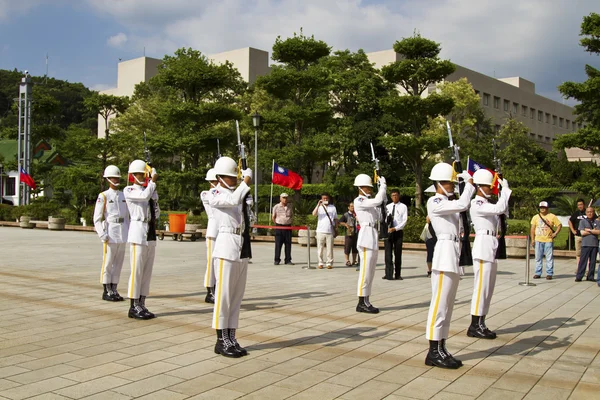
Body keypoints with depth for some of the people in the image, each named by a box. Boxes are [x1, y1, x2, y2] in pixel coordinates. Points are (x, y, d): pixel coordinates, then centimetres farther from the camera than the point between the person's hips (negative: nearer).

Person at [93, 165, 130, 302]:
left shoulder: (123, 196, 14)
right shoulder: (103, 196, -3)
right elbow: (97, 219, -5)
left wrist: (129, 233, 11)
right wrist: (103, 235, -15)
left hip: (122, 236, 5)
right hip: (110, 235, -5)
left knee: (118, 263, 8)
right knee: (108, 264, 0)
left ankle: (114, 291, 16)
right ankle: (106, 292, 8)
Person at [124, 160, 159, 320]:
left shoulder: (150, 190, 16)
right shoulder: (128, 191, -2)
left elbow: (157, 212, 15)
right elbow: (144, 196, -21)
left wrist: (154, 188, 6)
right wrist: (153, 181, -6)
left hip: (151, 234, 7)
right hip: (138, 233, -7)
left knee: (147, 271, 8)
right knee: (137, 270, -6)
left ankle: (141, 305, 15)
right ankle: (134, 307, 2)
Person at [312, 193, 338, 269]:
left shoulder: (333, 207, 10)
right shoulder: (319, 207, 7)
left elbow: (335, 219, 13)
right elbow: (314, 214, -12)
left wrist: (336, 228, 5)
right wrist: (318, 204, -18)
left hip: (330, 231, 0)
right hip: (320, 231, 0)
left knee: (330, 248, 0)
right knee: (320, 248, 2)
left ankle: (329, 263, 6)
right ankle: (321, 263, 10)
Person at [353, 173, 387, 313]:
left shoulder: (369, 202, 22)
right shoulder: (359, 201, -7)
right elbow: (378, 200, -19)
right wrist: (383, 184, -7)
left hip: (373, 237, 10)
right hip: (366, 236, -10)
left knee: (370, 272, 10)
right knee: (366, 270, -8)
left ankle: (365, 302, 14)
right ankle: (362, 303, -4)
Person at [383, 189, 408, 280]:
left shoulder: (403, 207, 2)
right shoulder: (387, 207, 14)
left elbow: (404, 220, -5)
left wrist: (395, 228, -16)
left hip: (398, 232, -2)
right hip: (387, 232, 2)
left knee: (398, 253, 4)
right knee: (388, 253, -4)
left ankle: (397, 274, 11)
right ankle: (389, 274, -3)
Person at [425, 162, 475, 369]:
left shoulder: (450, 203, 20)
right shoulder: (434, 202, -8)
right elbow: (462, 205, -17)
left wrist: (468, 184, 10)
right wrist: (469, 184, -3)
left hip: (455, 254, 9)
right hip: (444, 252, -9)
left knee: (447, 305, 10)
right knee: (439, 303, -8)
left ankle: (441, 348, 15)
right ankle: (434, 352, -4)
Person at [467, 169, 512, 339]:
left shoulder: (487, 204, 20)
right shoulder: (476, 204, -10)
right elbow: (499, 208, -21)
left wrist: (504, 191, 9)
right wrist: (505, 188, -10)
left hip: (492, 248, 10)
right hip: (483, 247, -10)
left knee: (488, 288, 10)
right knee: (481, 287, -8)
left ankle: (480, 324, 15)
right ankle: (474, 326, -3)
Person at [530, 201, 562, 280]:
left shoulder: (552, 216, 3)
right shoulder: (535, 217, 9)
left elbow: (559, 225, 6)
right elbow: (532, 228, 7)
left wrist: (555, 233, -7)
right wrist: (532, 239, 1)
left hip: (548, 240, -2)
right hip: (538, 241, 2)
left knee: (549, 258, -1)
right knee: (538, 258, 6)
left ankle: (549, 274, 5)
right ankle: (538, 273, 12)